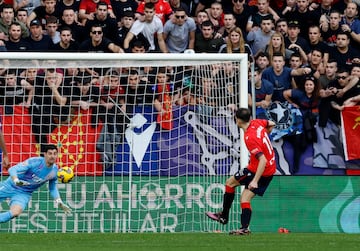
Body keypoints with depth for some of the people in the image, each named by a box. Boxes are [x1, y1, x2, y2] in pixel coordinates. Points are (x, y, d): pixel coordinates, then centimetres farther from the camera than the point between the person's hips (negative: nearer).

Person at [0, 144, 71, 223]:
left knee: (15, 213, -27)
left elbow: (52, 188, 12)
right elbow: (12, 169, -26)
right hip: (10, 186, -2)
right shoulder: (34, 162, -23)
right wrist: (16, 181, -46)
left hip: (24, 194, 2)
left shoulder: (55, 170, -8)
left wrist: (59, 202, 0)